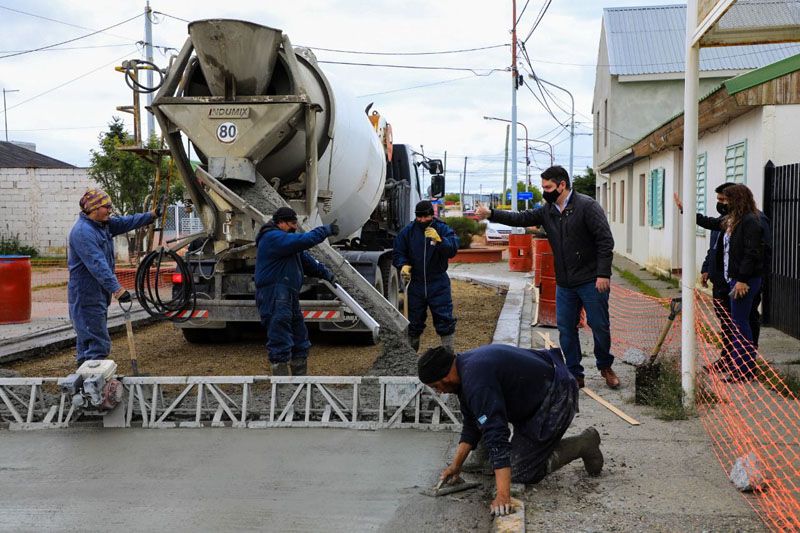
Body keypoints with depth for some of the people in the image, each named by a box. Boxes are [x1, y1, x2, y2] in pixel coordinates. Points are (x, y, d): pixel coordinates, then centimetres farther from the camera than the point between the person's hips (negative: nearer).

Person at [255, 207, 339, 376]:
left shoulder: (285, 239, 21)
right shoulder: (273, 238, -13)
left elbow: (304, 258, 23)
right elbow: (304, 240, -23)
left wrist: (325, 273, 14)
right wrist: (326, 230, -12)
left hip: (289, 297, 11)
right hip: (274, 298, -11)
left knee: (300, 343, 17)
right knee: (280, 344, -12)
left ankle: (300, 377, 26)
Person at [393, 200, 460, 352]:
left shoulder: (443, 229, -5)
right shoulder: (407, 231, 2)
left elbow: (453, 249, -18)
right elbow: (398, 253, 5)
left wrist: (439, 240, -35)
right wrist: (404, 265, -15)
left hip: (438, 284, -2)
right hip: (416, 284, 2)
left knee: (445, 320, -3)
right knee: (414, 322, 12)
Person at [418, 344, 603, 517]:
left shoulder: (476, 381, -30)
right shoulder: (465, 365, 2)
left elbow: (497, 436, -35)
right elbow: (471, 424, 11)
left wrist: (503, 496, -36)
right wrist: (455, 466, 8)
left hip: (555, 400, -10)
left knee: (521, 473, -5)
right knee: (518, 455, 21)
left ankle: (582, 445, 4)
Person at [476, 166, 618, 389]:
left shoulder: (587, 206, -12)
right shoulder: (547, 211, 9)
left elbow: (605, 241, -14)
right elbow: (521, 218, 6)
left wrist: (603, 274, -19)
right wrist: (491, 214, -7)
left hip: (591, 281, -6)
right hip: (564, 284, 6)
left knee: (599, 326, 3)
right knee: (566, 329, 7)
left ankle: (605, 366, 27)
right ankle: (574, 375, 18)